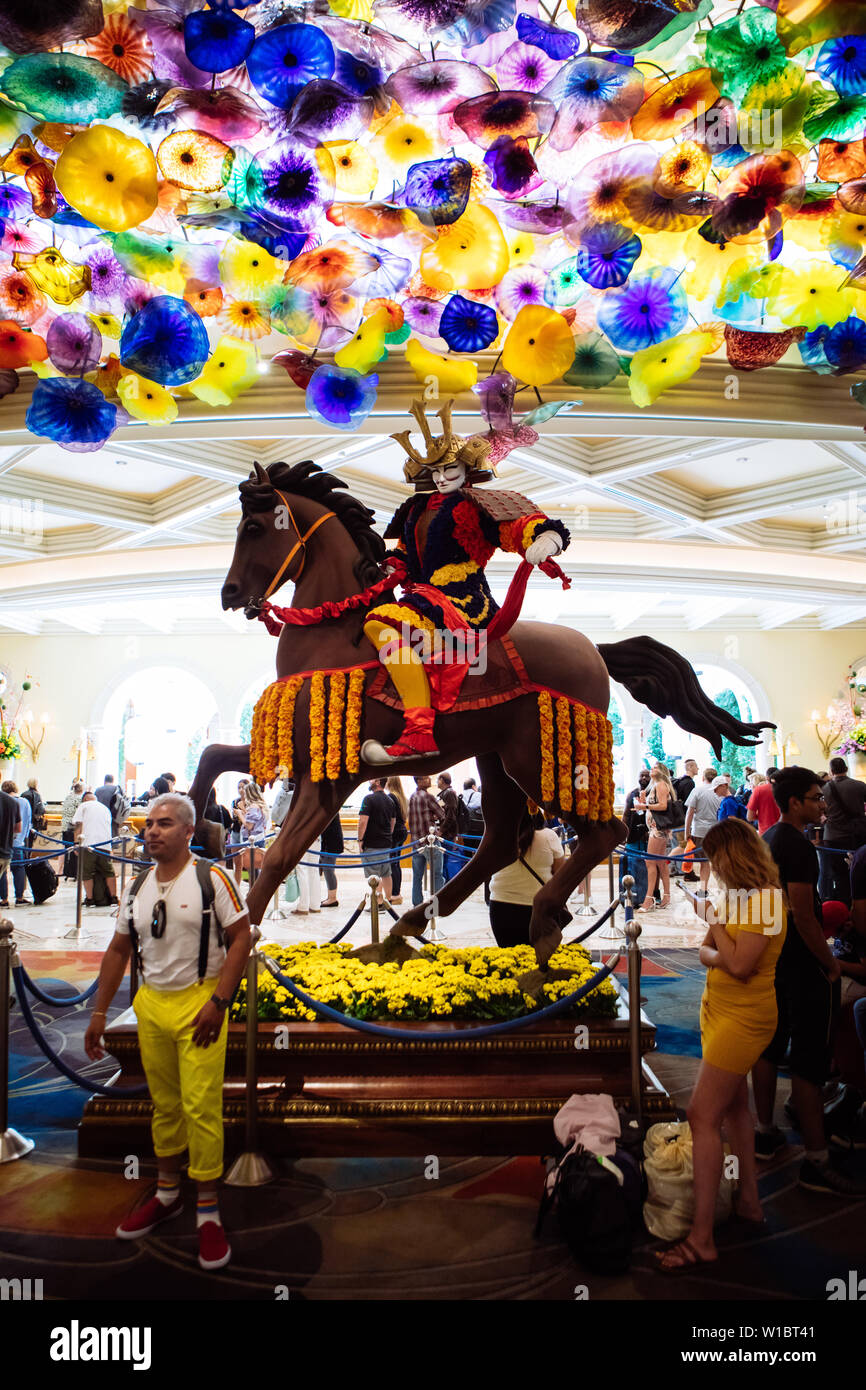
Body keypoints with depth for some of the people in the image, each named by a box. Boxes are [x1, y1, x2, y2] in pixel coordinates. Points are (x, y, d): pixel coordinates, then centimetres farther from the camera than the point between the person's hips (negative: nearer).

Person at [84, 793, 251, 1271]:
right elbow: (119, 949, 15)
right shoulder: (137, 887, 8)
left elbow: (240, 937, -11)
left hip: (199, 1004, -5)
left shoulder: (211, 878, -9)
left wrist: (218, 1002, -16)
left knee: (200, 1107, -4)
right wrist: (99, 1011, 12)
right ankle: (167, 1194, 33)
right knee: (164, 1104, 16)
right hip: (151, 1004, 5)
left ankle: (208, 1210, 10)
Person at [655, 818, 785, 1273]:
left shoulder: (765, 898, -19)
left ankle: (702, 1237, -6)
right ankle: (749, 1201, 35)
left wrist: (714, 918, -14)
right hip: (720, 1009, 10)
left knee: (703, 1115, -10)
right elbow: (705, 953, 8)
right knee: (734, 1105, 19)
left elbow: (739, 965, -24)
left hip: (744, 1017, -10)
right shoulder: (737, 895, 8)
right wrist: (720, 956, -14)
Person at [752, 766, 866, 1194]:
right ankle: (816, 1162, 5)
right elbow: (803, 916, -24)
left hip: (772, 959, 9)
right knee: (810, 1061, -3)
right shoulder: (799, 847, -21)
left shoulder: (767, 839, 8)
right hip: (804, 966, -9)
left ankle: (765, 1134, 28)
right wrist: (831, 965, -13)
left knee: (768, 1045, 16)